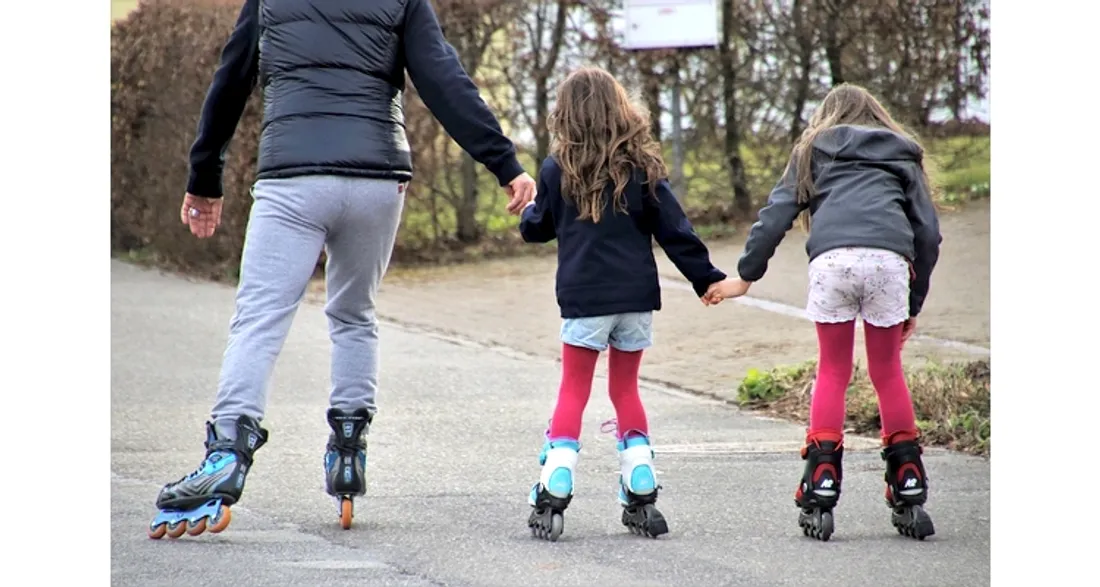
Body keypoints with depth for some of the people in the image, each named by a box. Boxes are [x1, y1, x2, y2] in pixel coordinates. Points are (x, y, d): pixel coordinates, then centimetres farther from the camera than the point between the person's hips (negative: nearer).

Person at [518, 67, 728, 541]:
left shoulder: (558, 170, -4)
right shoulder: (641, 167, 0)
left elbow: (534, 229, 9)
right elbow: (675, 231, 0)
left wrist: (528, 211, 31)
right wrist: (707, 279, 7)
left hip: (583, 298, -2)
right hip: (637, 297, 2)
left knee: (573, 391, 5)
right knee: (626, 388, 15)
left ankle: (552, 497, -4)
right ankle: (642, 497, 12)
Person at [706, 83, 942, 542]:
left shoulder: (814, 151, 28)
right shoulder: (903, 156, 30)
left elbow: (777, 214, 18)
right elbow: (928, 232, 22)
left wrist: (745, 275, 22)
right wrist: (914, 303, 26)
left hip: (832, 258, -1)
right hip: (889, 258, 1)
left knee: (832, 372, 11)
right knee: (887, 372, 15)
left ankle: (819, 498, 3)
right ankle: (910, 494, 12)